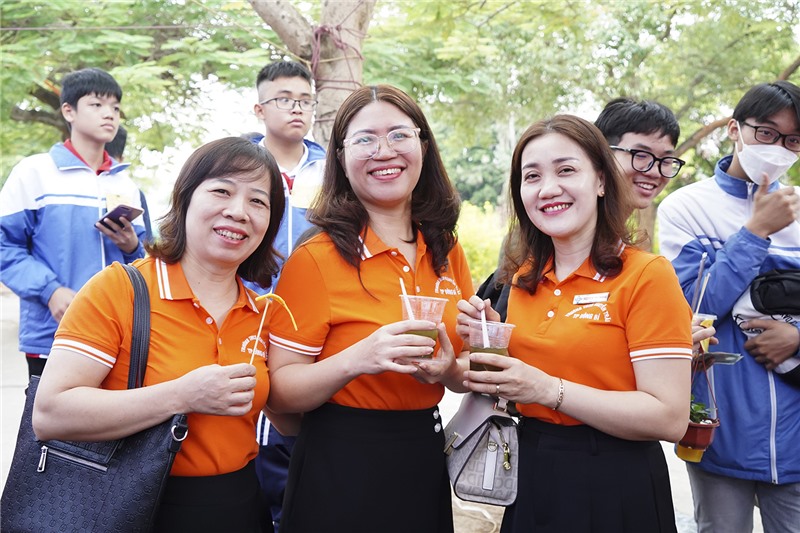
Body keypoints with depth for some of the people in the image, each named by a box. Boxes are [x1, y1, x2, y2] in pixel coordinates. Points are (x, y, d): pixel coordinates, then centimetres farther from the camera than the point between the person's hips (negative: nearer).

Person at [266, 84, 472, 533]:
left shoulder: (447, 252, 2)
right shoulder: (316, 259, -14)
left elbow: (470, 373, 10)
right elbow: (280, 391, -14)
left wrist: (448, 369, -11)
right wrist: (357, 359, -28)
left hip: (425, 461, 5)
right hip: (341, 468, -5)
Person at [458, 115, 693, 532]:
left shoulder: (647, 274, -14)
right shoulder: (525, 278, 5)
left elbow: (671, 418, -19)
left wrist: (549, 389, -25)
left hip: (615, 487, -5)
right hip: (531, 478, 6)